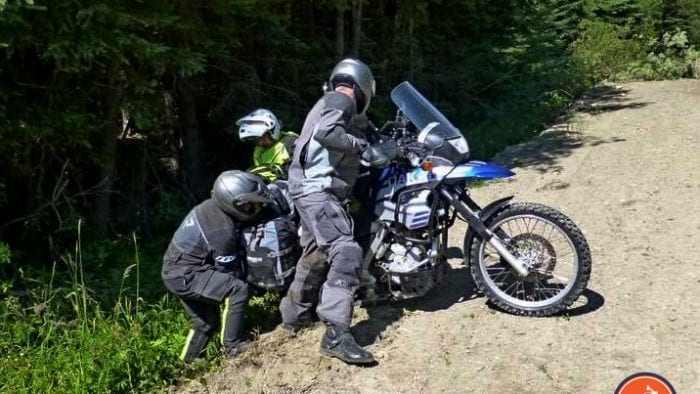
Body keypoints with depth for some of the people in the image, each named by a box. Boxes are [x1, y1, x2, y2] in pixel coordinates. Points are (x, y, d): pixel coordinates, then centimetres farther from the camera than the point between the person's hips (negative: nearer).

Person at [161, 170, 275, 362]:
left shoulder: (212, 206, -3)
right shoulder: (223, 232, -28)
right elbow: (229, 271, -14)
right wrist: (252, 282, 1)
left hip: (175, 269, 10)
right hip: (185, 277, -10)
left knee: (207, 322, 20)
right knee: (238, 290, -20)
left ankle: (187, 364, 36)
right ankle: (232, 346, -9)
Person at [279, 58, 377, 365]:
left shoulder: (328, 102, 25)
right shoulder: (342, 101, -6)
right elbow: (324, 132, -26)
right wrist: (360, 144, -16)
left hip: (311, 188, 11)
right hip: (318, 189, -11)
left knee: (316, 253, 22)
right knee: (346, 253, -22)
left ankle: (294, 314, 36)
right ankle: (336, 335, -27)